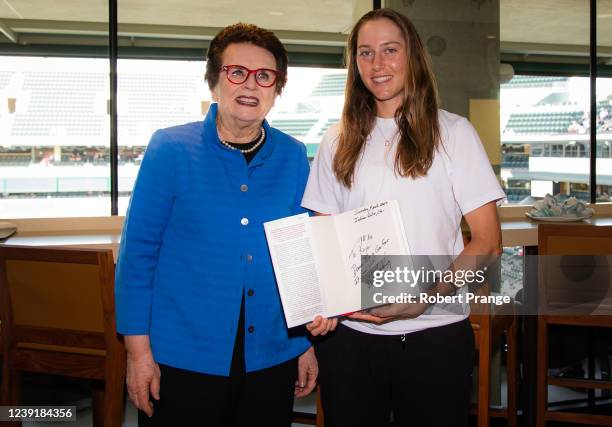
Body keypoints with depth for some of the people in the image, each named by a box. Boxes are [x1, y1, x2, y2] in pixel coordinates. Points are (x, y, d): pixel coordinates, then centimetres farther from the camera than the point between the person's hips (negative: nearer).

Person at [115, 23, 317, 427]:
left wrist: (307, 341, 8)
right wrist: (138, 348, -8)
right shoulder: (170, 149, -6)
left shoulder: (294, 157, 2)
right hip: (183, 359, -3)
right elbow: (138, 252, -5)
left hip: (272, 358, 3)